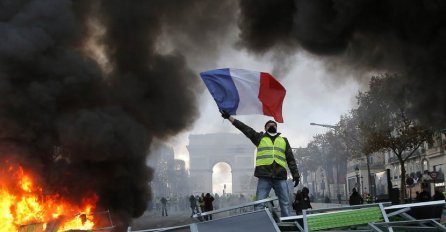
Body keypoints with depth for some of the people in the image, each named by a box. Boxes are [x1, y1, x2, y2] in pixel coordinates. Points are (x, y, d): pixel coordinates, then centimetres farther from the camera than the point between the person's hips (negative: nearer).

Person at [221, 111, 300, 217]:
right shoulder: (260, 137, 17)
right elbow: (244, 128, 9)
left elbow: (291, 159, 18)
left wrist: (295, 174, 6)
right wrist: (229, 117, 1)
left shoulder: (284, 140, 21)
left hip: (281, 176, 2)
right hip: (264, 176, -2)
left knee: (285, 204, -1)